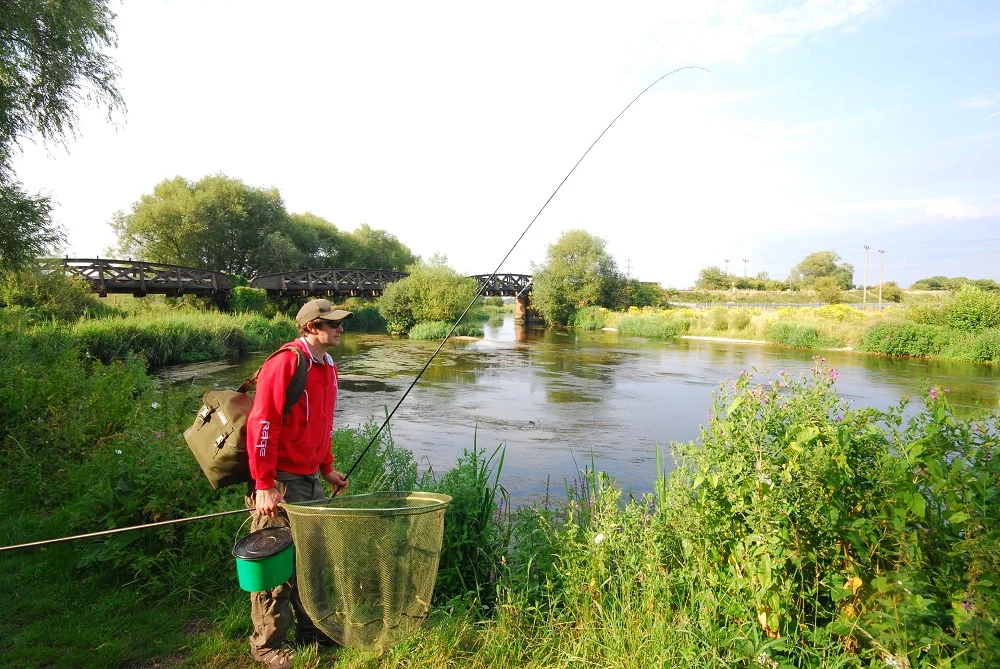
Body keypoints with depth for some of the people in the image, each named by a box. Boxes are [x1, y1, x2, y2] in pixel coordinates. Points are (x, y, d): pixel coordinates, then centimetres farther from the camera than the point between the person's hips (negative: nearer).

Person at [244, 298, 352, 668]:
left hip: (311, 479, 8)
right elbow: (261, 424, -21)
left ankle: (312, 629, 34)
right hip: (281, 482, -8)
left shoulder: (327, 367, 10)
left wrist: (327, 468, 17)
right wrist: (263, 485, -21)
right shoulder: (285, 363, -17)